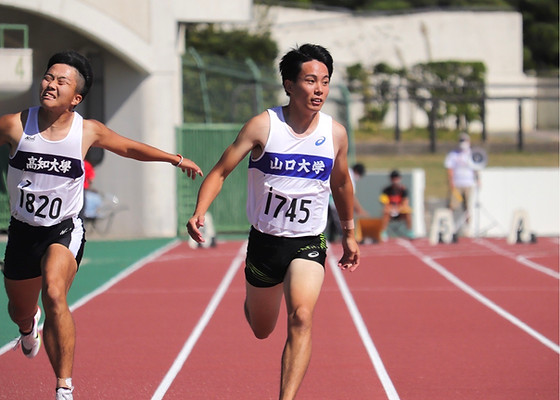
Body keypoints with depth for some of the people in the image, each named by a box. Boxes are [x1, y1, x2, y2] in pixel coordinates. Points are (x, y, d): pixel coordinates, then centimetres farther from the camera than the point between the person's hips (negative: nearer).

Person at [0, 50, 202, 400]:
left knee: (54, 294, -30)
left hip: (65, 230, -2)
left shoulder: (88, 132, -8)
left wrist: (174, 158, 9)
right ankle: (29, 325, 63)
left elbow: (130, 148, 11)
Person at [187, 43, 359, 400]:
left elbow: (341, 184, 14)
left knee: (301, 317, -25)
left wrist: (349, 234, 24)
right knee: (261, 330, 18)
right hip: (264, 241, 0)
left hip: (309, 243, 0)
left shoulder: (335, 133, -4)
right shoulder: (263, 126, -13)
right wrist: (200, 212, -27)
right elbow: (221, 172, -11)